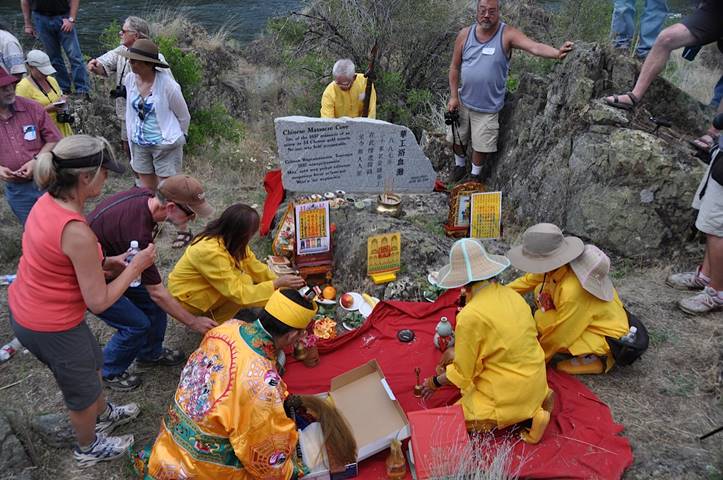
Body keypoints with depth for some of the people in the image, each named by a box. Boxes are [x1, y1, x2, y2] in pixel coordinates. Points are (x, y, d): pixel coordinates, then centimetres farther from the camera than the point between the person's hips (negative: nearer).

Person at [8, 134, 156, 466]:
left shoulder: (47, 203, -7)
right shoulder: (77, 232, -34)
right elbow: (99, 302, -25)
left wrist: (107, 263, 0)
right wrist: (136, 267, -15)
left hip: (22, 309, 8)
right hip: (51, 328, -8)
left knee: (88, 361, 32)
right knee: (83, 388, 19)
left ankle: (103, 414, 58)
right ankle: (89, 448, 47)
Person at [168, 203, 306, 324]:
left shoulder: (225, 237, -11)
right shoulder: (212, 252, -35)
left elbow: (253, 265, -1)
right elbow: (237, 293, -33)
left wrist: (278, 280, -10)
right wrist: (276, 284, -30)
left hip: (201, 285, 8)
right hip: (187, 296, -8)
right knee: (244, 281, -22)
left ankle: (216, 311, 9)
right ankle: (216, 324, -4)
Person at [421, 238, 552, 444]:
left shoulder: (470, 316, -23)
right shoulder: (510, 294, -1)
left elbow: (462, 373, -13)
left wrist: (435, 382, 6)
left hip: (511, 390, -8)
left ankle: (526, 413, -3)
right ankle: (534, 401, 11)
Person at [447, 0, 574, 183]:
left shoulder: (507, 34, -15)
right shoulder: (465, 34, -5)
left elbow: (534, 47, -29)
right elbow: (455, 67, 1)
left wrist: (557, 53, -48)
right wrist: (453, 96, -4)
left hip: (488, 106, -3)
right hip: (463, 101, 3)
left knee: (481, 145, 8)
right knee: (457, 138, 17)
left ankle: (475, 175, 35)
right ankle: (460, 164, 47)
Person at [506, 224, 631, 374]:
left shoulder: (571, 291, -38)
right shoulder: (560, 265, -16)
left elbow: (559, 336, -24)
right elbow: (528, 280, 5)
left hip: (607, 336, -8)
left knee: (541, 320, -24)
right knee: (541, 291, 3)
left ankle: (597, 357, -5)